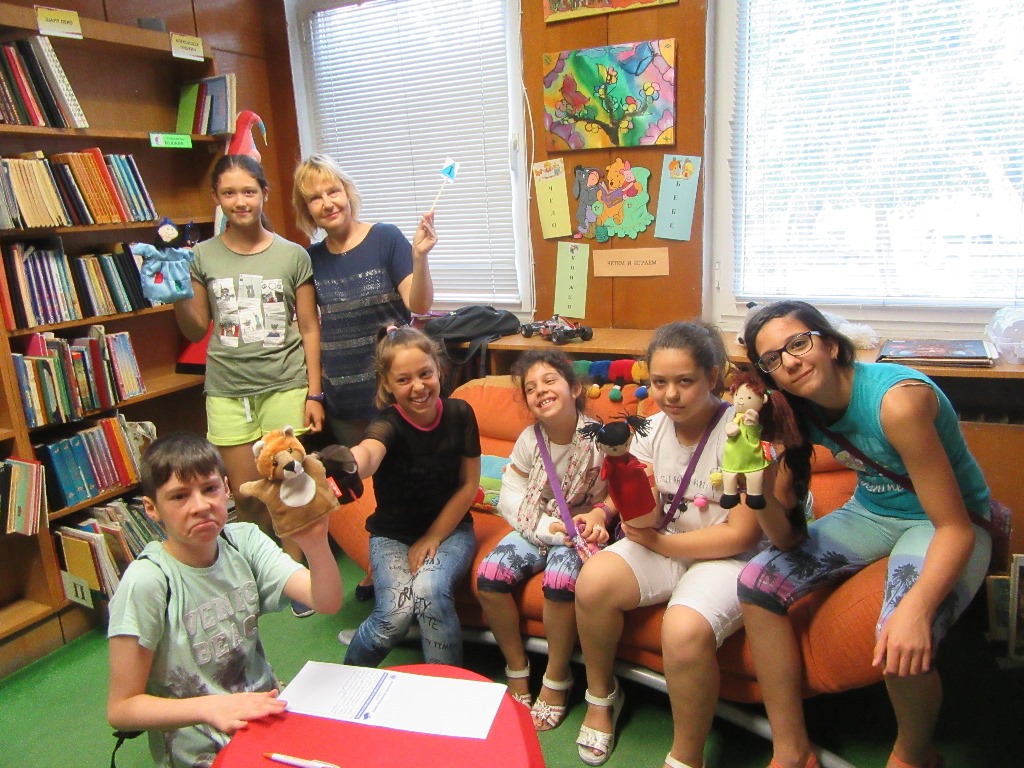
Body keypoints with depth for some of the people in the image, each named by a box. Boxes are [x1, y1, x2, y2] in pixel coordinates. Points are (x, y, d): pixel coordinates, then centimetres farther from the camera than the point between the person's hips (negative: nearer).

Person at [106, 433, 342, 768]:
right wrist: (210, 708, -24)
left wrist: (315, 542, -36)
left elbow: (327, 602, -18)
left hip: (265, 711, 5)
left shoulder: (244, 541, -5)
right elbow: (121, 708, -11)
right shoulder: (147, 582, -17)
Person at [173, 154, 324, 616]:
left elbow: (310, 329, 2)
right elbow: (196, 331, 11)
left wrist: (314, 394, -2)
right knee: (246, 496, 6)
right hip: (228, 391, 2)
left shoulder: (292, 255, 0)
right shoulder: (204, 256, 4)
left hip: (285, 387, -1)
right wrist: (176, 298, -9)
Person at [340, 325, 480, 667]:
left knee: (429, 589, -29)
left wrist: (433, 538, -8)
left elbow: (469, 484, -3)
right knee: (397, 613, -24)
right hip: (392, 534, -1)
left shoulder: (459, 414, -10)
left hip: (449, 528, 1)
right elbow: (367, 453, -46)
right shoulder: (389, 424, -20)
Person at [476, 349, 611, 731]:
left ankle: (556, 680, -6)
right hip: (536, 527, 4)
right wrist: (545, 526, -17)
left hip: (579, 529, -3)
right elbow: (510, 495, -5)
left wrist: (599, 514, -25)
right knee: (490, 574, -20)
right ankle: (517, 669, 4)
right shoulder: (530, 438, -5)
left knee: (560, 579, -33)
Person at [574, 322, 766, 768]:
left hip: (726, 558, -5)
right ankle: (601, 697, 9)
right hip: (663, 547, 5)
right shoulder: (653, 428, 1)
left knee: (684, 630, -33)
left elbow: (742, 535, -17)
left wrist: (659, 542, -14)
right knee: (593, 581, -20)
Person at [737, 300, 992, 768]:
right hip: (869, 513, 6)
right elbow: (787, 538, -12)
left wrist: (916, 607, -42)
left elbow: (956, 528, -27)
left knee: (904, 646, -31)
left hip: (945, 523, -6)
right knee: (757, 582, -12)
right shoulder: (798, 411, -9)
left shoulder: (897, 400, -29)